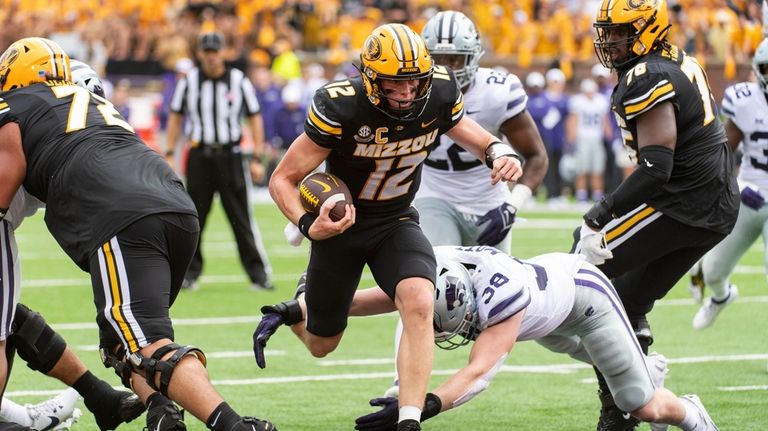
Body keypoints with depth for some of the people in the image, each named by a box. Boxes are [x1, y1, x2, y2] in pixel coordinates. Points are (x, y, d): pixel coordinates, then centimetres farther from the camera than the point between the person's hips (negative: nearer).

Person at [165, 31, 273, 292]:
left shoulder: (238, 81, 0)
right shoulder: (189, 82, 3)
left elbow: (254, 118, 3)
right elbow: (176, 117, 12)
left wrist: (257, 158, -3)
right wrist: (169, 154, 4)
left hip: (230, 155, -2)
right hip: (199, 156, 2)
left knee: (241, 217, -3)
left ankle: (258, 273, 0)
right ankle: (190, 272, 15)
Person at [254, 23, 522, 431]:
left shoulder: (439, 90, -19)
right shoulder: (340, 108, -30)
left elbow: (460, 125, 6)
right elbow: (282, 179, -22)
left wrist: (498, 152, -16)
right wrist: (308, 225, -41)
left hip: (396, 222, 2)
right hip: (341, 224, -2)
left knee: (419, 304, -28)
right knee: (322, 344, 15)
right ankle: (291, 311, 52)